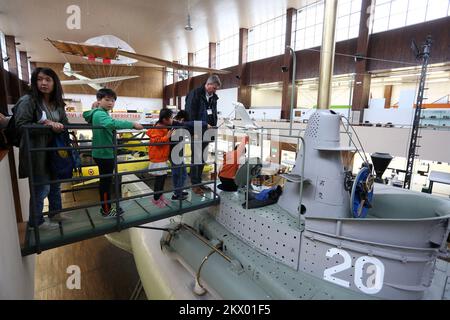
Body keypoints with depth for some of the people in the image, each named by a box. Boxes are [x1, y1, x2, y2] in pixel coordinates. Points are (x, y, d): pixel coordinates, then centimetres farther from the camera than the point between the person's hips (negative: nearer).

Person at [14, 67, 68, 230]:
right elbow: (21, 126, -18)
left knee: (55, 184, 18)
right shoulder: (27, 101, -12)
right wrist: (49, 127, -25)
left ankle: (55, 213, 37)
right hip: (36, 153, -7)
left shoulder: (58, 104, 9)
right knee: (41, 188, 2)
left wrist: (52, 124, -10)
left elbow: (65, 124, 10)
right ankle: (37, 221, 22)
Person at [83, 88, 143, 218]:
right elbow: (111, 123, -41)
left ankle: (106, 206, 34)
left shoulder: (101, 113, 13)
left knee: (105, 181, 19)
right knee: (106, 182, 1)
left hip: (104, 153, 10)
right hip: (104, 154, -10)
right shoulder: (100, 114, -18)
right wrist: (132, 124, -41)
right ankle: (107, 210, 14)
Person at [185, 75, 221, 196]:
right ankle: (195, 184, 9)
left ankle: (199, 182, 22)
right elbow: (190, 114, -13)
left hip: (207, 132, 7)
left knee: (202, 158, 11)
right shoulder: (195, 94, -8)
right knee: (196, 158, -1)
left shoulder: (213, 97, 13)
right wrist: (194, 130, -15)